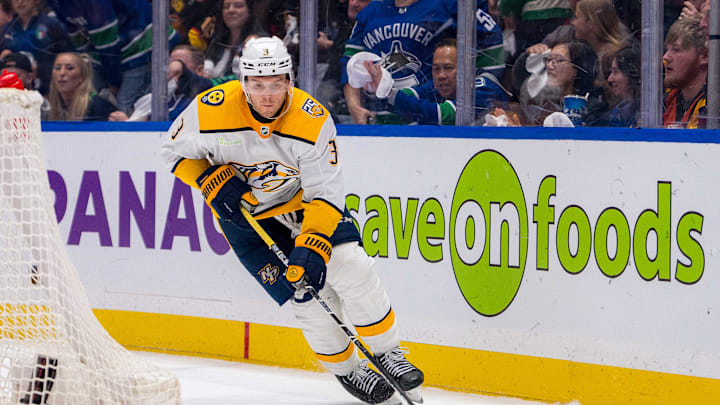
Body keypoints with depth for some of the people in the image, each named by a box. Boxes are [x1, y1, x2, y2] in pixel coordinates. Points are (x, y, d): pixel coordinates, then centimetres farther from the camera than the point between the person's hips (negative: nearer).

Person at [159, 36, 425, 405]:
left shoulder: (313, 120, -26)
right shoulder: (211, 110, -27)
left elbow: (325, 194, -25)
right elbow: (175, 150, -7)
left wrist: (312, 246, -37)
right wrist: (214, 182, -22)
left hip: (302, 198, 1)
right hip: (245, 212, -1)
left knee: (353, 270, -14)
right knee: (308, 294, -10)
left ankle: (387, 353, 8)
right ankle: (347, 371, 13)